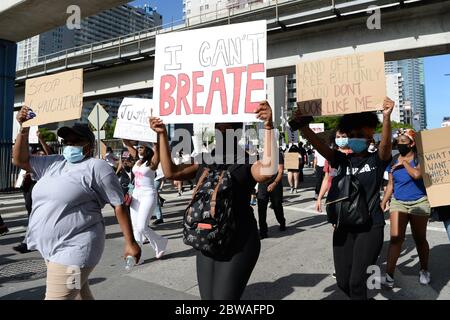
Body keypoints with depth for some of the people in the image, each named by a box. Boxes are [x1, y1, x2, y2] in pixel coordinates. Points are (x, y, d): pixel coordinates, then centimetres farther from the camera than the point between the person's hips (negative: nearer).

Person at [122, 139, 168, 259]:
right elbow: (127, 144, 14)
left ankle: (161, 243, 14)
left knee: (142, 227, -11)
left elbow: (157, 146, -20)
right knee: (135, 226, 6)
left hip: (148, 195, -7)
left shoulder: (152, 162, -8)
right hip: (136, 195, 7)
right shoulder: (138, 160, 10)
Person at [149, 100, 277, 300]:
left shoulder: (247, 163, -11)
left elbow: (268, 170, -33)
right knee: (207, 297, 18)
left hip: (238, 243, -6)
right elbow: (171, 172, 2)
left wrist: (268, 127, -41)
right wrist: (162, 135, -2)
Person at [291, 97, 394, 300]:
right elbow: (318, 144, -11)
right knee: (343, 282, 10)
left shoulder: (376, 160, -1)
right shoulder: (341, 160, 5)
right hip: (343, 228, 3)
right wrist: (302, 125, -28)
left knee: (357, 281, -7)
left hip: (370, 227, -3)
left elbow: (386, 143, -21)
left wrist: (386, 117, -39)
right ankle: (362, 296, 41)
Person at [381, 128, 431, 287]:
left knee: (420, 239, 9)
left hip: (419, 203, -2)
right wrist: (383, 202, 5)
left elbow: (417, 174, -27)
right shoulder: (394, 161, 6)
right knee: (395, 238, -7)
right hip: (398, 203, 3)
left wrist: (404, 162, -13)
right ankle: (389, 275, -6)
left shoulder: (419, 158, -5)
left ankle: (424, 270, 32)